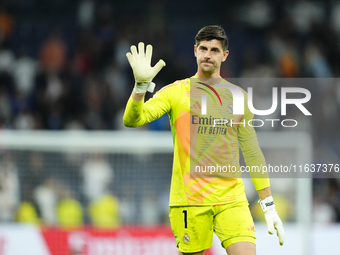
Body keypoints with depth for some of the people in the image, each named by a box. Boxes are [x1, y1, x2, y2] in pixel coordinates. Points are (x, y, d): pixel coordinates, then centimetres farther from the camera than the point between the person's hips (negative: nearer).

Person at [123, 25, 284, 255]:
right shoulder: (175, 92, 4)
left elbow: (252, 152, 14)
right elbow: (132, 120, -8)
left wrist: (269, 206, 11)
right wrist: (142, 85, -26)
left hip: (232, 199, 1)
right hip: (188, 200, -1)